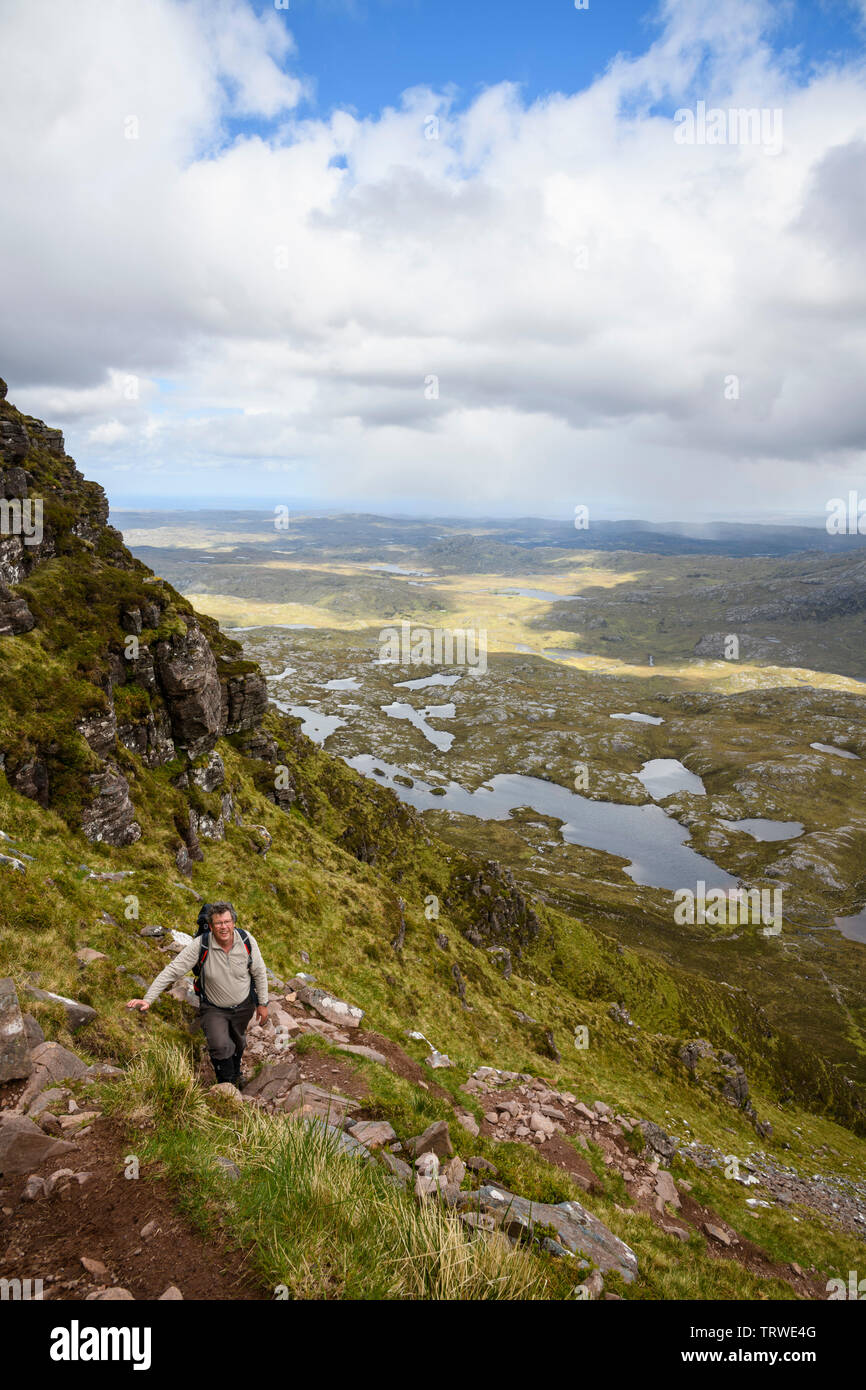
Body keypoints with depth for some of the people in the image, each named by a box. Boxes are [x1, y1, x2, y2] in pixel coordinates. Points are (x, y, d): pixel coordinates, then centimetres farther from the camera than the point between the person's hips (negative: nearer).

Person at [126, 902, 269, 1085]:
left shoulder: (246, 940, -22)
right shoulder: (201, 945, -29)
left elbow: (259, 972, -9)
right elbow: (172, 971, -27)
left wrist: (262, 1003, -2)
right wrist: (148, 999, -34)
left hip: (243, 1006, 2)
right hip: (214, 1008, -2)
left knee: (238, 1042, 24)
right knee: (220, 1046, -20)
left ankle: (235, 1073, 56)